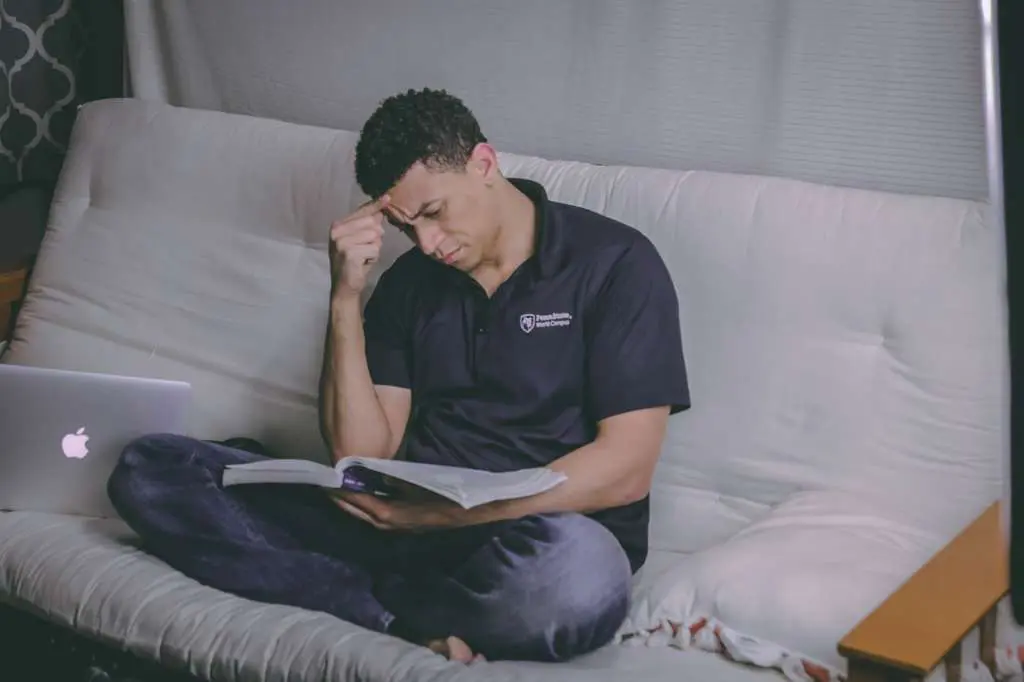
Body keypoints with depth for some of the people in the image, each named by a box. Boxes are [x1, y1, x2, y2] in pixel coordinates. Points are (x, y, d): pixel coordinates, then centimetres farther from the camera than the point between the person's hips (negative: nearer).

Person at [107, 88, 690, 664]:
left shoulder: (612, 263, -2)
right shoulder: (409, 282, 13)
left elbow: (626, 469, -10)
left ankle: (393, 608, -13)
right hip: (400, 525, 5)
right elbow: (362, 455, 5)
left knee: (577, 573, -44)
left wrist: (442, 513, -18)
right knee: (150, 470, -10)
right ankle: (418, 621, -20)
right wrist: (347, 297, -5)